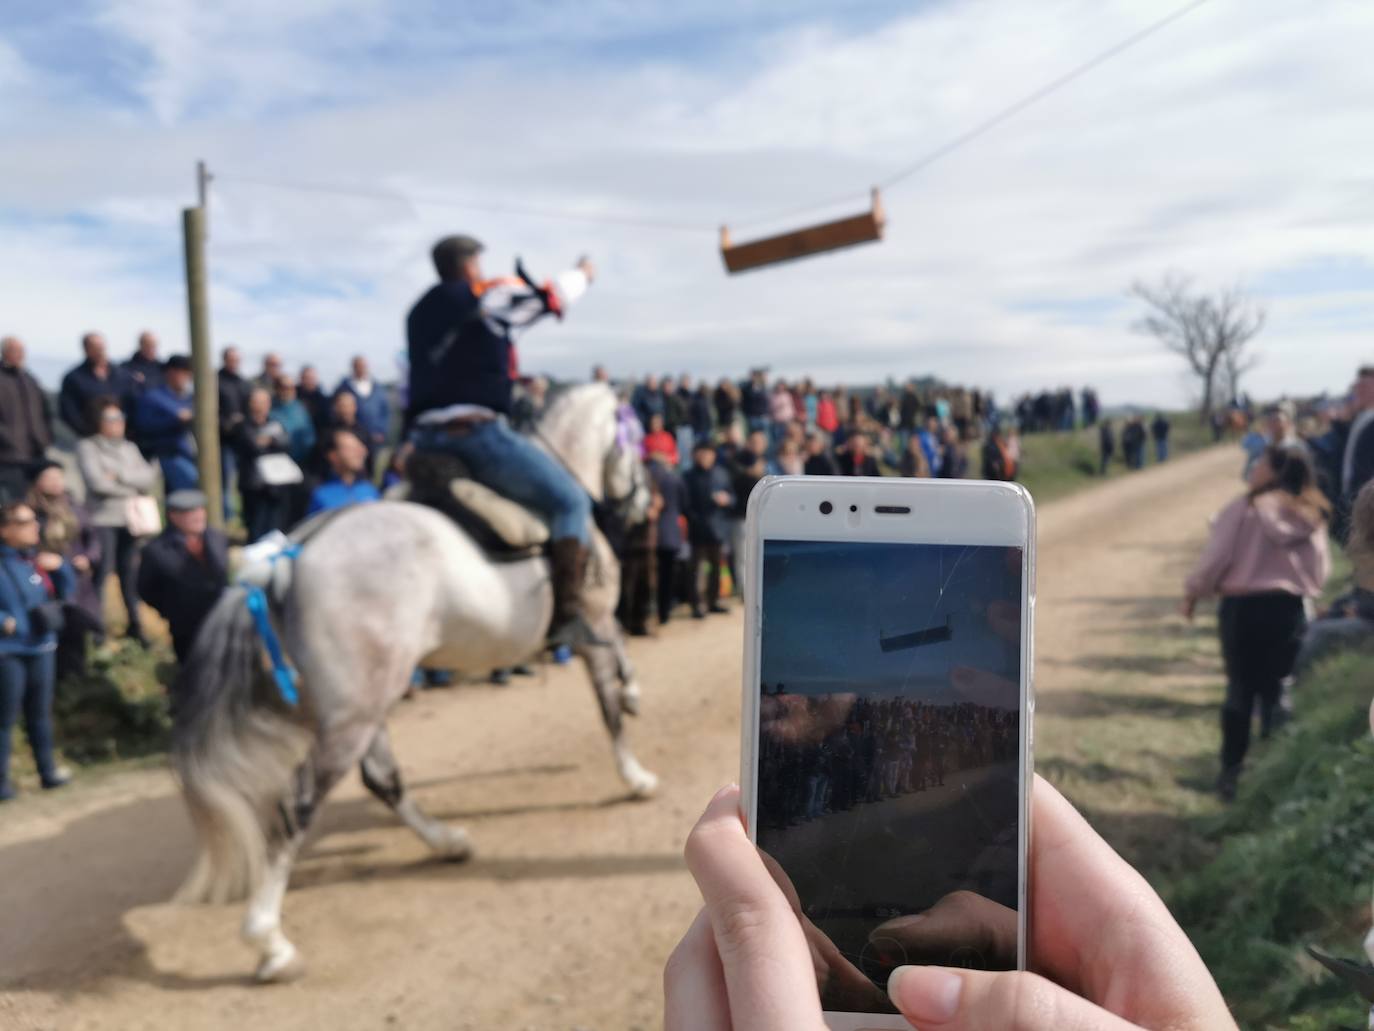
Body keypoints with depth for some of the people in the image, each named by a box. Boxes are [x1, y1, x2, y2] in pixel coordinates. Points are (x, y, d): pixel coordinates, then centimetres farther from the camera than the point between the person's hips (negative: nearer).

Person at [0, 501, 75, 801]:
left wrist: (60, 567, -1)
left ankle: (47, 768, 26)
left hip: (41, 647, 6)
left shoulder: (35, 558, 6)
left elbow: (64, 591, 14)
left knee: (40, 712, 15)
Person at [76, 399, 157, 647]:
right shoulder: (87, 446, 0)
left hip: (130, 518, 4)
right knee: (102, 573, -8)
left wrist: (119, 475, -11)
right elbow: (97, 481, -12)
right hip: (102, 519, -4)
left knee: (130, 572, 8)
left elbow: (149, 476, 2)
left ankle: (134, 624, 17)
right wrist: (132, 490, -4)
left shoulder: (130, 448, 15)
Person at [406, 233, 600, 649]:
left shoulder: (419, 314, 19)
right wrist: (582, 274, 28)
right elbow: (552, 296, 9)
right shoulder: (488, 295, -3)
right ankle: (567, 615, -15)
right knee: (570, 501, -5)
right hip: (477, 432, -8)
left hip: (427, 439, 8)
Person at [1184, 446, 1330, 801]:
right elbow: (1321, 571, 11)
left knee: (1241, 689, 7)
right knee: (1278, 689, 13)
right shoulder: (1312, 515, 6)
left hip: (1243, 605, -3)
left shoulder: (1244, 508, -10)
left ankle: (1231, 771, 13)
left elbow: (1217, 556, -9)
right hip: (1289, 607, 3)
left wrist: (1193, 592, 4)